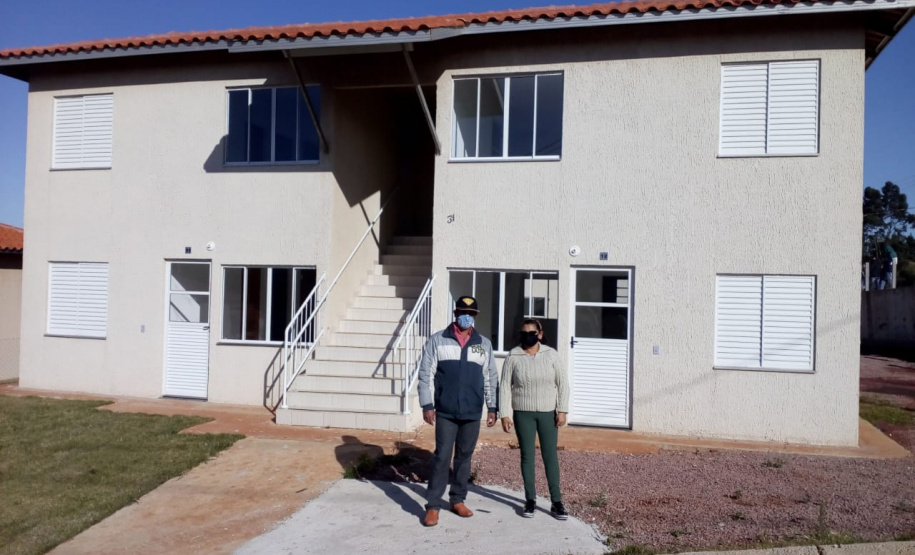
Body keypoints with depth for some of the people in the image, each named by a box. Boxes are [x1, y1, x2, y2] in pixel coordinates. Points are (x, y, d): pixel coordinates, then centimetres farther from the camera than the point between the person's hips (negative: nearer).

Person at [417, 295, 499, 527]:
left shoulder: (484, 344, 7)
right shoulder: (437, 340, -1)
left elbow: (491, 378, 9)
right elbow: (426, 374, -3)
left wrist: (492, 408, 6)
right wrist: (427, 405, -8)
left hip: (472, 413, 3)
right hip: (446, 412, -3)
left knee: (464, 457, 11)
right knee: (442, 457, -2)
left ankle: (457, 500, 24)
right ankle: (433, 505, 6)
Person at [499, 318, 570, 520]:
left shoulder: (551, 354, -2)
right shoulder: (513, 357, -4)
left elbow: (563, 382, 0)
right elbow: (505, 387, -2)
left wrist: (562, 410, -6)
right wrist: (505, 414, -7)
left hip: (548, 413, 0)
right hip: (523, 414, 0)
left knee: (550, 456, 4)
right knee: (527, 456, 6)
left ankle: (556, 502, 12)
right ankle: (530, 500, 17)